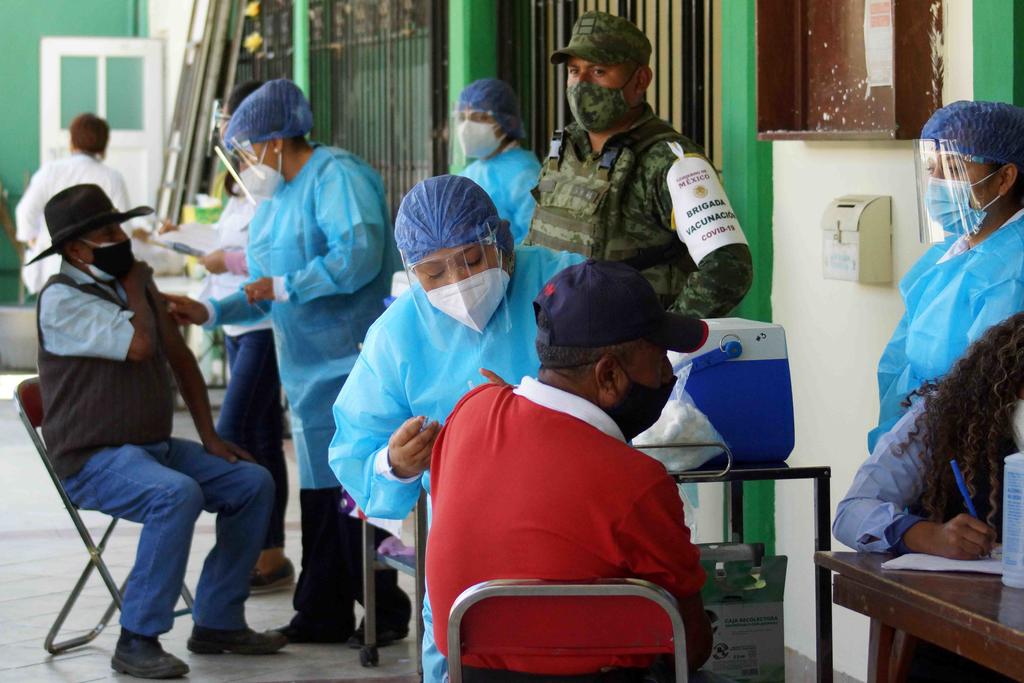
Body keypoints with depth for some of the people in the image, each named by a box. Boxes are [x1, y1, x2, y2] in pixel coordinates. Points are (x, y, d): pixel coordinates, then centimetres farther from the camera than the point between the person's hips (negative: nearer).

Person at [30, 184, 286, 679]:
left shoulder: (135, 285, 12)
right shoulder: (62, 299, -13)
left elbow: (179, 358, 19)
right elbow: (139, 346, -24)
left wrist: (209, 437, 11)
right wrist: (133, 283, -7)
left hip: (155, 447, 8)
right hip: (93, 460, -8)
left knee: (254, 483, -4)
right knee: (177, 495, -34)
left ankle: (217, 621, 3)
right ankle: (137, 641, -28)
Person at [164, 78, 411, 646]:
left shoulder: (337, 176, -10)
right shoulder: (275, 203, 20)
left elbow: (359, 255, -24)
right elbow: (267, 295, 24)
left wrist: (283, 287, -17)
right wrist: (208, 312, 10)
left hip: (354, 362, -9)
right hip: (309, 369, 9)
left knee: (355, 492, -8)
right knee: (318, 492, 10)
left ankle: (386, 614, 1)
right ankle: (324, 615, 15)